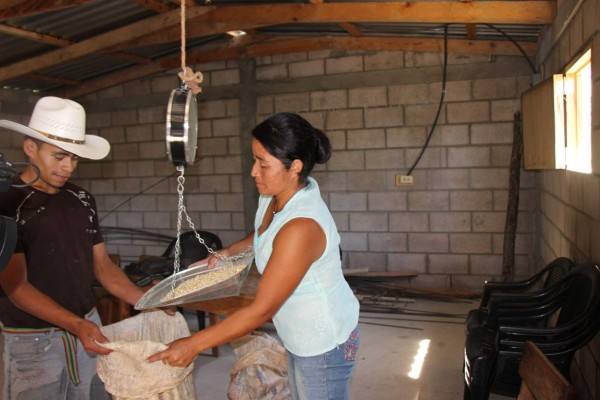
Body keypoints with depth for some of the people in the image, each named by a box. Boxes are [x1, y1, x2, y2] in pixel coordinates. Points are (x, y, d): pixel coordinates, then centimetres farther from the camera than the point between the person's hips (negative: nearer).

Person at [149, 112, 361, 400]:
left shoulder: (300, 227, -35)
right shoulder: (273, 196, -9)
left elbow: (261, 310, -29)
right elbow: (262, 234, 17)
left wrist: (193, 345, -22)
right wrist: (227, 253, 0)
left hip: (324, 343, -8)